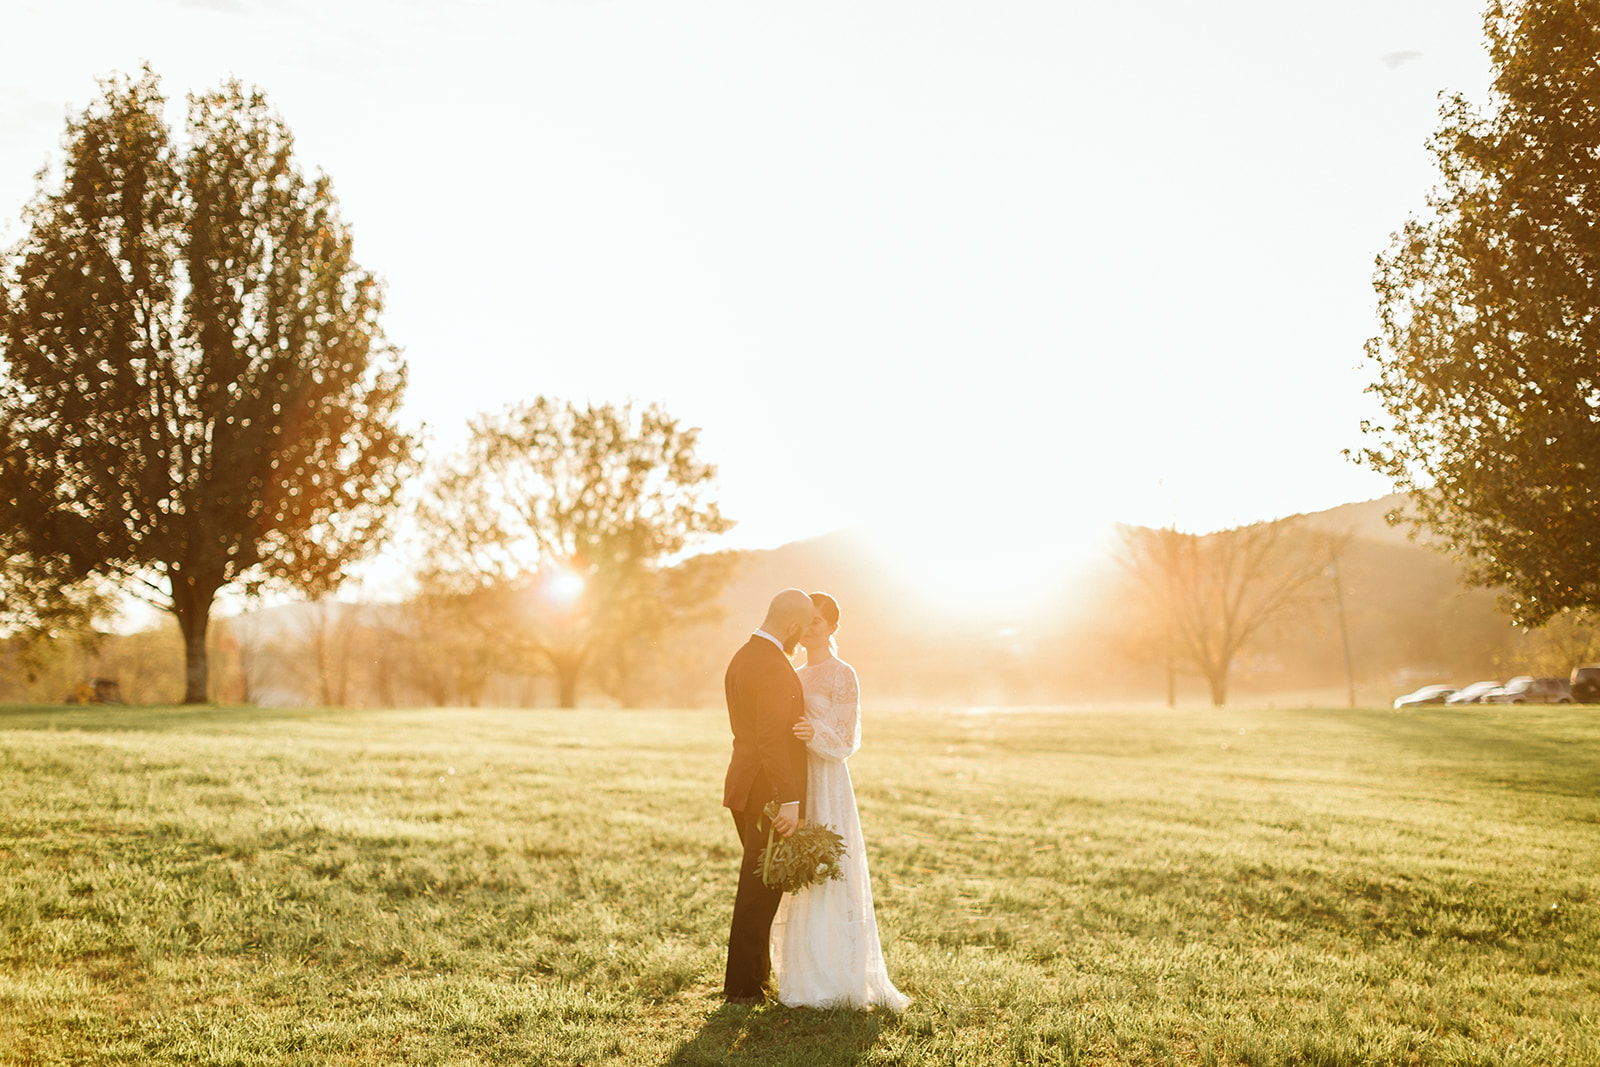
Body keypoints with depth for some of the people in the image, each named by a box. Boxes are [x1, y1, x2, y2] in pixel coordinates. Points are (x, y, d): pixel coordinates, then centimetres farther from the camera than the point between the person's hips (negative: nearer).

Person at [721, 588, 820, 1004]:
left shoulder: (742, 657, 13)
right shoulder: (773, 667, -19)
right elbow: (773, 741, -25)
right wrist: (789, 801, -26)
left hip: (746, 787, 10)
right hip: (766, 793, -10)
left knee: (758, 887, 20)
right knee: (760, 891, -1)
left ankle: (756, 973, 31)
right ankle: (742, 988, 7)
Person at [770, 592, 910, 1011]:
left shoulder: (843, 676, -8)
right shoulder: (799, 675, 15)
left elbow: (844, 744, -12)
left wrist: (814, 733, -29)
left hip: (826, 788, -8)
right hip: (794, 787, 8)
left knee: (826, 880, -5)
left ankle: (834, 981, 3)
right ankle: (804, 977, 18)